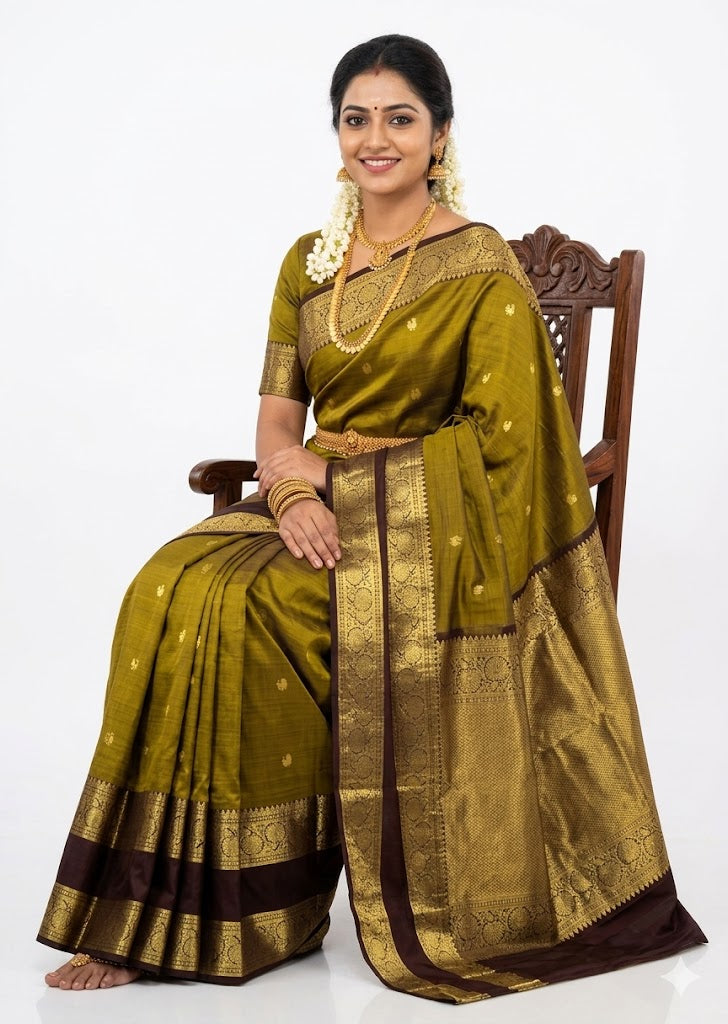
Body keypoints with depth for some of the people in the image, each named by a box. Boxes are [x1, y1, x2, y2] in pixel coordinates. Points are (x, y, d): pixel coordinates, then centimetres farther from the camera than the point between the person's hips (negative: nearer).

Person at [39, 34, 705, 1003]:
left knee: (231, 607, -28)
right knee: (172, 588, -23)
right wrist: (291, 490, -13)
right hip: (315, 501, 5)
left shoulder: (480, 265, -3)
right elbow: (277, 415, 9)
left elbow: (502, 435, -7)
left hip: (424, 518, -5)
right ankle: (156, 915, -14)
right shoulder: (309, 260, 14)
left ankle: (228, 908, -13)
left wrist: (344, 477, -12)